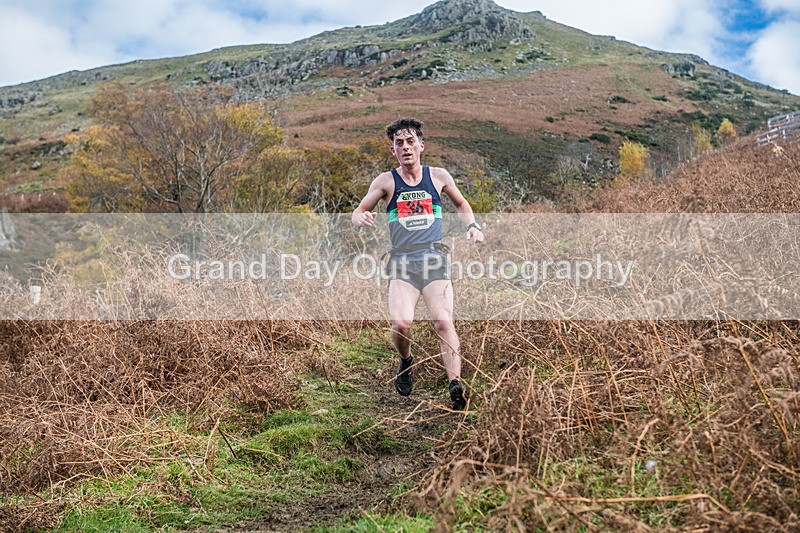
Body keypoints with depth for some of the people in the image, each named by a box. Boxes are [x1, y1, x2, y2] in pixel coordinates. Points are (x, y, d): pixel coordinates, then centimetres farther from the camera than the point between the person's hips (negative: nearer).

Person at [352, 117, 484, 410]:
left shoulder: (438, 176, 10)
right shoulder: (386, 181, 5)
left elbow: (461, 203, 28)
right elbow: (358, 212, 11)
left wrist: (472, 226, 10)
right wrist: (361, 218, -13)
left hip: (435, 259, 1)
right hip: (402, 261, -1)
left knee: (443, 321, -19)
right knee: (401, 323, -19)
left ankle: (455, 383, -20)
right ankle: (406, 362, 12)